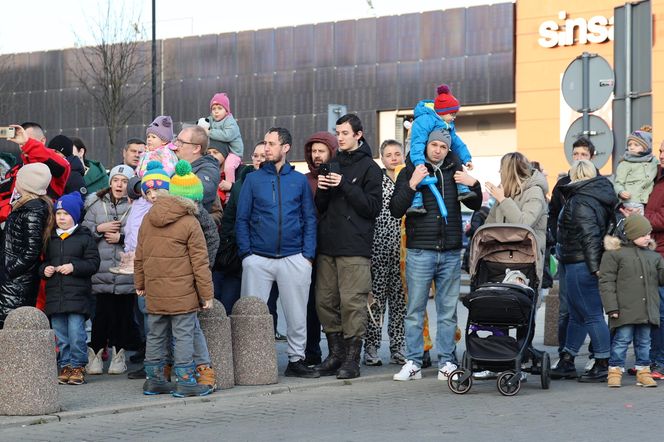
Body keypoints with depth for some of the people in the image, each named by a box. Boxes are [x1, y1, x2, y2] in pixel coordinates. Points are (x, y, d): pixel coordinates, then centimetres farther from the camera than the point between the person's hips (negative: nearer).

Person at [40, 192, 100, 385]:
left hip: (77, 295, -4)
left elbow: (93, 263, -4)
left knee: (76, 333, -8)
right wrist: (44, 269, -2)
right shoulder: (50, 239, 14)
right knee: (60, 335, 7)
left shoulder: (85, 238, 1)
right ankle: (65, 366, 15)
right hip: (54, 295, 4)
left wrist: (74, 267, -16)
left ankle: (78, 366, 3)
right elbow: (41, 261, 20)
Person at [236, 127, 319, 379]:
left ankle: (296, 360, 14)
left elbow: (309, 219, 7)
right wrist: (246, 253, -5)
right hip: (258, 259, 0)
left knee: (297, 313, 4)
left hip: (293, 259, 0)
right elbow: (241, 219, 5)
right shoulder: (253, 179, 6)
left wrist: (308, 254, -3)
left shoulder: (300, 181, 7)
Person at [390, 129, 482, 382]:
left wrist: (473, 185, -1)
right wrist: (412, 185, -19)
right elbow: (396, 211, -7)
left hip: (451, 252, 3)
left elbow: (475, 206, 19)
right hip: (420, 251, -3)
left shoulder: (455, 172, 11)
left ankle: (447, 362, 11)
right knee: (415, 310, 0)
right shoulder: (410, 172, 1)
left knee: (448, 311, 7)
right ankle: (413, 363, 5)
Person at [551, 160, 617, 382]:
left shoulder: (581, 202, -15)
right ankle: (566, 363, 25)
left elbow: (589, 236, -23)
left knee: (591, 315, -5)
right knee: (577, 315, 16)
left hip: (580, 264, -10)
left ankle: (603, 366, 0)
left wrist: (594, 267, -23)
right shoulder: (601, 195, 13)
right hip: (584, 265, 10)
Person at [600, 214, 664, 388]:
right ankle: (615, 371, 8)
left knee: (644, 341, 10)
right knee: (622, 340, -2)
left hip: (647, 310, 5)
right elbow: (606, 282, -5)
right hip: (625, 309, -5)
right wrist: (611, 307, -11)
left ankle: (643, 373, 17)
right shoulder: (614, 254, -3)